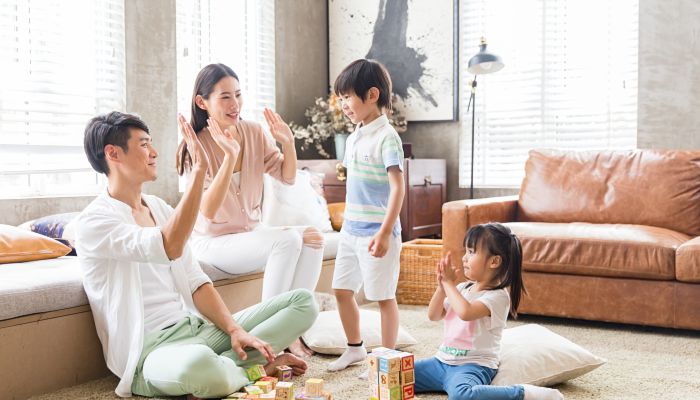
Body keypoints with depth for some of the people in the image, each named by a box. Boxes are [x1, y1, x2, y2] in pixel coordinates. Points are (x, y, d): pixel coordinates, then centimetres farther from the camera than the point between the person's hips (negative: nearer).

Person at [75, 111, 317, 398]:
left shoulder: (160, 208, 15)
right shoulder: (93, 221, -9)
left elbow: (195, 282, 11)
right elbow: (170, 248, -27)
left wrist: (234, 329, -5)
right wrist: (199, 169, -25)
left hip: (196, 327, 7)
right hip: (151, 350, -7)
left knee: (303, 301, -2)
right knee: (198, 364, -43)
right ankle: (253, 367, -11)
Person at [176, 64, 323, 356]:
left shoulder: (253, 132, -1)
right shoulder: (196, 147, -16)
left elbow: (287, 177, 6)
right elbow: (208, 211, -26)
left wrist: (288, 143, -13)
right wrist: (230, 156, -36)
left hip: (251, 232, 6)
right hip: (213, 241, -6)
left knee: (312, 237, -18)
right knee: (287, 241, -29)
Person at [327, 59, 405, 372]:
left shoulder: (386, 137, -14)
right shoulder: (353, 138, 11)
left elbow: (397, 188, -19)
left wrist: (385, 232, -24)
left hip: (376, 233, -8)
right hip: (351, 230, 8)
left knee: (384, 296, 2)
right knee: (342, 290, 14)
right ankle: (355, 347, 31)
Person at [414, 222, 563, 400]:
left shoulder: (498, 295, -13)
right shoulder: (462, 288, 11)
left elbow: (465, 312, -30)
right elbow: (433, 315, 12)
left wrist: (449, 283, -15)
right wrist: (442, 285, -4)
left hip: (473, 365, -7)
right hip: (442, 361, 8)